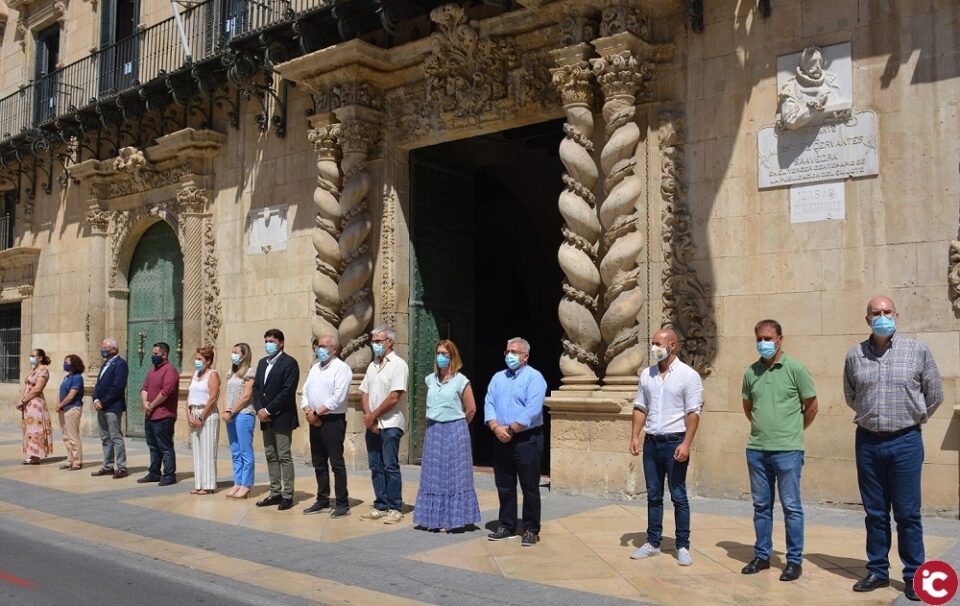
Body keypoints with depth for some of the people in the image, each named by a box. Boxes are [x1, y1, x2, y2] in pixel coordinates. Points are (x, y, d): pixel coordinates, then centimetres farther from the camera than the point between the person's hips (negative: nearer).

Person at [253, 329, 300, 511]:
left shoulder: (289, 363, -9)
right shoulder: (262, 363, 15)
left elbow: (287, 391, -17)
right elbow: (256, 387, 12)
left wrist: (268, 410, -16)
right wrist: (259, 409, -4)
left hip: (282, 418, -8)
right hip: (266, 419, 8)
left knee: (284, 457, -4)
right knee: (271, 456, 11)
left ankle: (288, 496, 2)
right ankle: (275, 493, 18)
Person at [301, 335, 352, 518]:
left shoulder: (341, 368, -9)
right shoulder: (315, 368, 16)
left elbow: (337, 397, -18)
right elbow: (305, 392, 14)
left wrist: (316, 412, -14)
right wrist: (308, 411, -5)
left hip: (333, 421, -8)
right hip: (315, 421, 8)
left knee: (337, 463, -3)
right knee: (319, 463, 12)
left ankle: (342, 504, 4)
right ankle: (322, 502, 21)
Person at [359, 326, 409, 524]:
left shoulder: (398, 364, -9)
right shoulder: (372, 366, 14)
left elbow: (394, 398, -16)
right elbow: (364, 393, 12)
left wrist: (373, 416, -9)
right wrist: (368, 416, -5)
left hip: (390, 424, -7)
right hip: (372, 425, 7)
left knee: (390, 467, -4)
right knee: (375, 467, 10)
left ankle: (394, 508, 4)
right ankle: (380, 506, 18)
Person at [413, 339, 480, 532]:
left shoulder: (461, 381, -7)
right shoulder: (430, 379, 8)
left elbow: (471, 409, -3)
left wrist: (456, 425, 6)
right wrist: (434, 424, 11)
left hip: (454, 431, -5)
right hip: (433, 431, 5)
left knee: (454, 475, 1)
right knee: (432, 475, 7)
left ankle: (454, 519, 9)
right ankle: (433, 518, 16)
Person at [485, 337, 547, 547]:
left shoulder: (534, 377, -5)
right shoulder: (498, 378, 14)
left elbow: (532, 411, -16)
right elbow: (489, 405, 5)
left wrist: (510, 429, -16)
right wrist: (496, 428, -12)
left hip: (526, 439, -6)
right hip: (501, 441, 6)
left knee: (529, 487, 0)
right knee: (504, 486, 11)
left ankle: (531, 530, 9)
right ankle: (507, 526, 22)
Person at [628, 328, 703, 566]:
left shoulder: (688, 375, -7)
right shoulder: (647, 374, 8)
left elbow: (693, 413, -11)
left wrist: (686, 444, -18)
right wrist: (635, 436, 2)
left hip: (674, 441, -5)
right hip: (651, 442, 5)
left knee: (678, 496, 1)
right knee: (653, 495, 11)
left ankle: (683, 546, 10)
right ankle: (653, 543, 20)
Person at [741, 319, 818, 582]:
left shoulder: (795, 369, -6)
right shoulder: (751, 372, 6)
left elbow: (811, 406, 1)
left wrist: (794, 431, 10)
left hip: (787, 450, -4)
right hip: (756, 450, 4)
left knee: (791, 506, 3)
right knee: (761, 506, 12)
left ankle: (794, 560, 13)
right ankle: (762, 555, 23)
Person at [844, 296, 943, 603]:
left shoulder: (918, 351, -4)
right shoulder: (855, 355, 2)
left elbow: (934, 394, 6)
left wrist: (912, 417, 14)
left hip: (905, 442, -2)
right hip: (868, 442, 2)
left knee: (907, 514, 2)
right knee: (875, 513, 11)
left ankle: (914, 576, 14)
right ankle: (877, 571, 22)